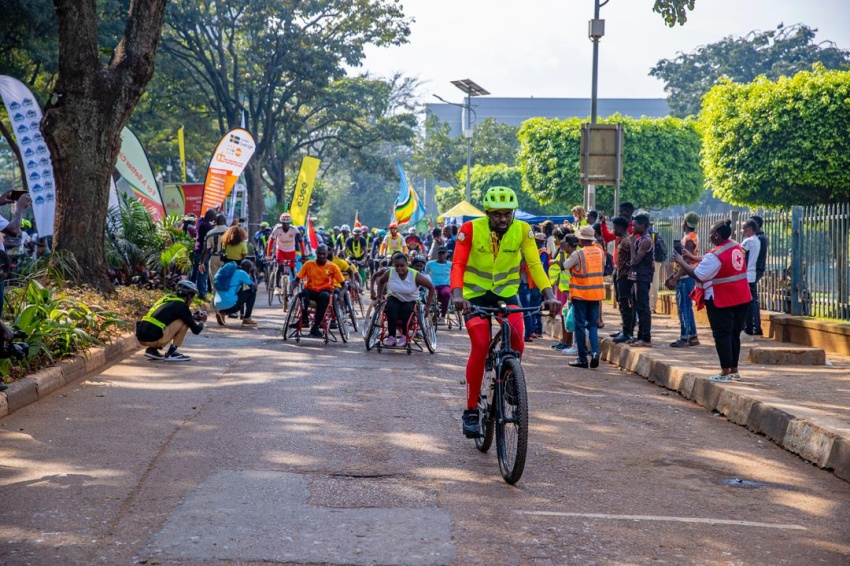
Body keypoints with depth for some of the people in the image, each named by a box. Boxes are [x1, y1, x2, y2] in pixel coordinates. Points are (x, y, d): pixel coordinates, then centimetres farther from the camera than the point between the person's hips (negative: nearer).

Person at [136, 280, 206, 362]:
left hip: (140, 337, 8)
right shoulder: (181, 306, -1)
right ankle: (171, 353, 2)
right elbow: (196, 330, 4)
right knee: (184, 322, 3)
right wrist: (201, 322, 26)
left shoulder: (167, 298, 23)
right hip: (153, 339, -8)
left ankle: (152, 350, 15)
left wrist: (194, 318, 42)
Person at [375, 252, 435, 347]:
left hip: (410, 301, -1)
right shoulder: (390, 273, -13)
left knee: (407, 309, -35)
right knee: (391, 307, -34)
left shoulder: (415, 275, -19)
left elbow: (431, 287, -12)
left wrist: (428, 305, -12)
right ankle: (391, 336, -30)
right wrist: (379, 296, 1)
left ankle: (404, 336, -21)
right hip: (394, 298, 1)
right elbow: (381, 281, 9)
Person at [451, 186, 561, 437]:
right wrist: (457, 295, -42)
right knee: (480, 346, -19)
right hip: (475, 294, -2)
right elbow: (458, 264, -25)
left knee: (517, 344, -19)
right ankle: (471, 410, -9)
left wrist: (549, 295, -35)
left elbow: (535, 263, -20)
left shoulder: (522, 230, -12)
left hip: (507, 292, 2)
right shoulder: (471, 229, -17)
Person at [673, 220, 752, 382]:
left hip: (721, 302, -8)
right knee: (734, 334, 15)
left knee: (722, 335, -1)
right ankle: (734, 370, 22)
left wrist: (681, 262, -5)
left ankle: (725, 372, 0)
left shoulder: (715, 255, -20)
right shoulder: (736, 247, 7)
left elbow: (698, 275, -16)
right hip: (741, 299, 8)